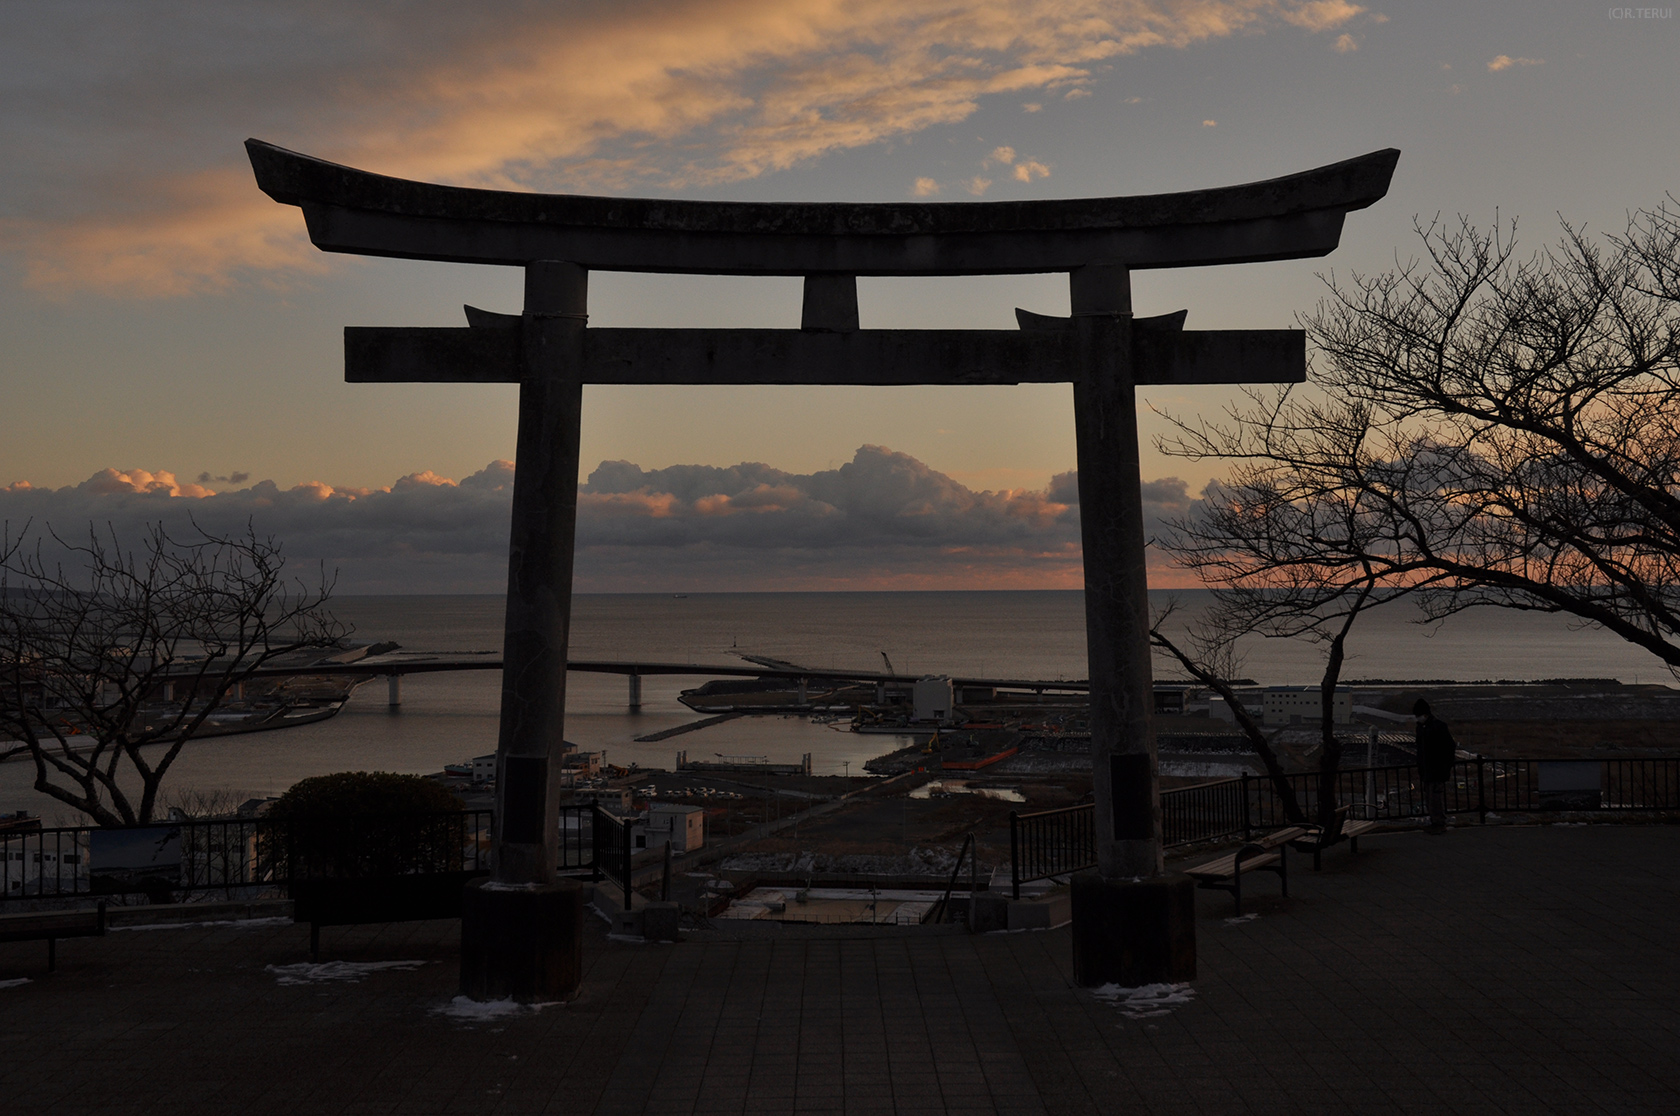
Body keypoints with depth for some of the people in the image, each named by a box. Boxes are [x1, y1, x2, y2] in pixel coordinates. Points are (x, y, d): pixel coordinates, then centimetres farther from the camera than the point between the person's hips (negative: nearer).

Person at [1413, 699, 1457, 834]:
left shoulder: (1439, 725, -13)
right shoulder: (1420, 726, 11)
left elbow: (1450, 747, -11)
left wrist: (1448, 768, -11)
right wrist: (1419, 770, 18)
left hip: (1437, 770, -8)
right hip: (1426, 770, 8)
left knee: (1436, 797, -7)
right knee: (1428, 798, 11)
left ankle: (1440, 824, 1)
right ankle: (1434, 822, 20)